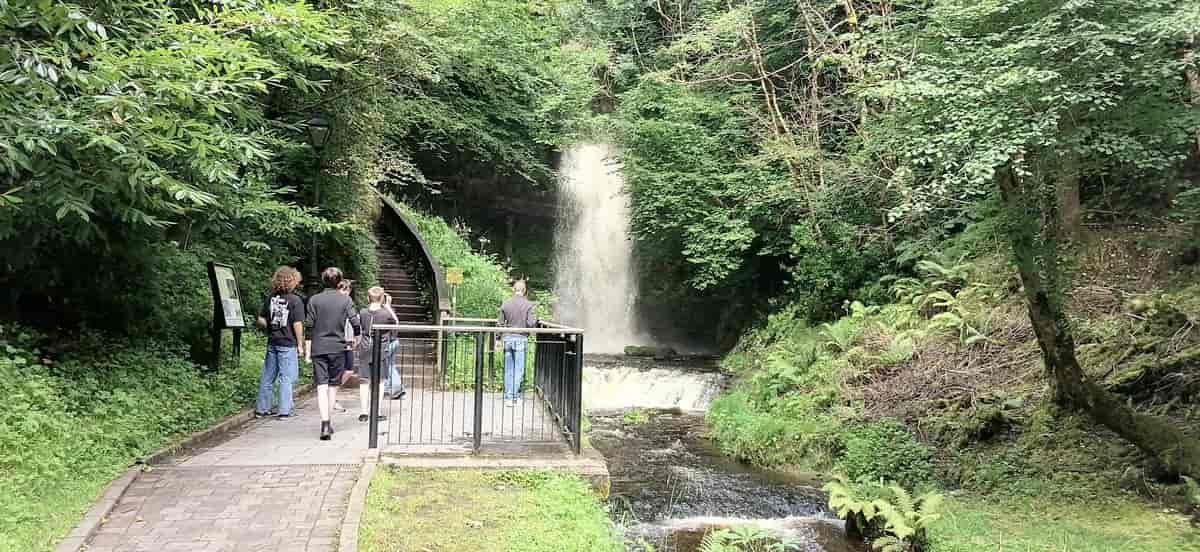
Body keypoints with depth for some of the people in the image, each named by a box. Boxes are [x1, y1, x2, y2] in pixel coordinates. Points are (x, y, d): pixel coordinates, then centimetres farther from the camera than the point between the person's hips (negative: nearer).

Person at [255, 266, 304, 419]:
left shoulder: (271, 298, 4)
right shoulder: (295, 300, -11)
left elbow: (261, 320, 5)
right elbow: (297, 324, -12)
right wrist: (300, 344, -5)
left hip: (272, 343, 5)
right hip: (288, 344, -5)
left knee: (267, 377, 12)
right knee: (286, 378, 2)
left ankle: (261, 409, 19)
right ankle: (284, 410, 4)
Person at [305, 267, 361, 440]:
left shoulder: (314, 300, 0)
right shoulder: (345, 299, -1)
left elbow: (308, 324, -2)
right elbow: (354, 322, -8)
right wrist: (356, 336, 11)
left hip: (318, 348, 0)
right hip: (338, 348, 0)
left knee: (322, 386, -4)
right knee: (333, 385, 14)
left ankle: (325, 423, -17)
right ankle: (328, 422, 19)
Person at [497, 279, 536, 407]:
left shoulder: (505, 303, 3)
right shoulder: (528, 304, -6)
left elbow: (500, 323, 3)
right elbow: (530, 323, -11)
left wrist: (499, 338, 14)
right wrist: (536, 320, 10)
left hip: (507, 338, 3)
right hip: (521, 339, -3)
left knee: (508, 370, 12)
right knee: (518, 370, 2)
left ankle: (507, 396, 16)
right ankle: (513, 397, -1)